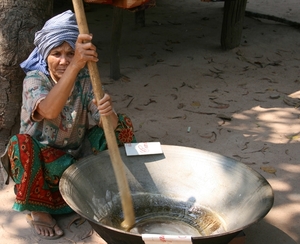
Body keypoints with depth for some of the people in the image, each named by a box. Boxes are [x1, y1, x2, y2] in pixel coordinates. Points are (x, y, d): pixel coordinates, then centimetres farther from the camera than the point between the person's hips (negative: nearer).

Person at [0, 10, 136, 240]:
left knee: (123, 124, -12)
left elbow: (109, 124, -23)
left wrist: (109, 114, -49)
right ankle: (38, 210, -12)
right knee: (21, 144, -35)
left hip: (77, 158, 3)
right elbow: (49, 111, -44)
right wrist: (76, 65, -56)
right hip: (40, 163, -3)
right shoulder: (35, 80, -19)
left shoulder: (85, 80, -10)